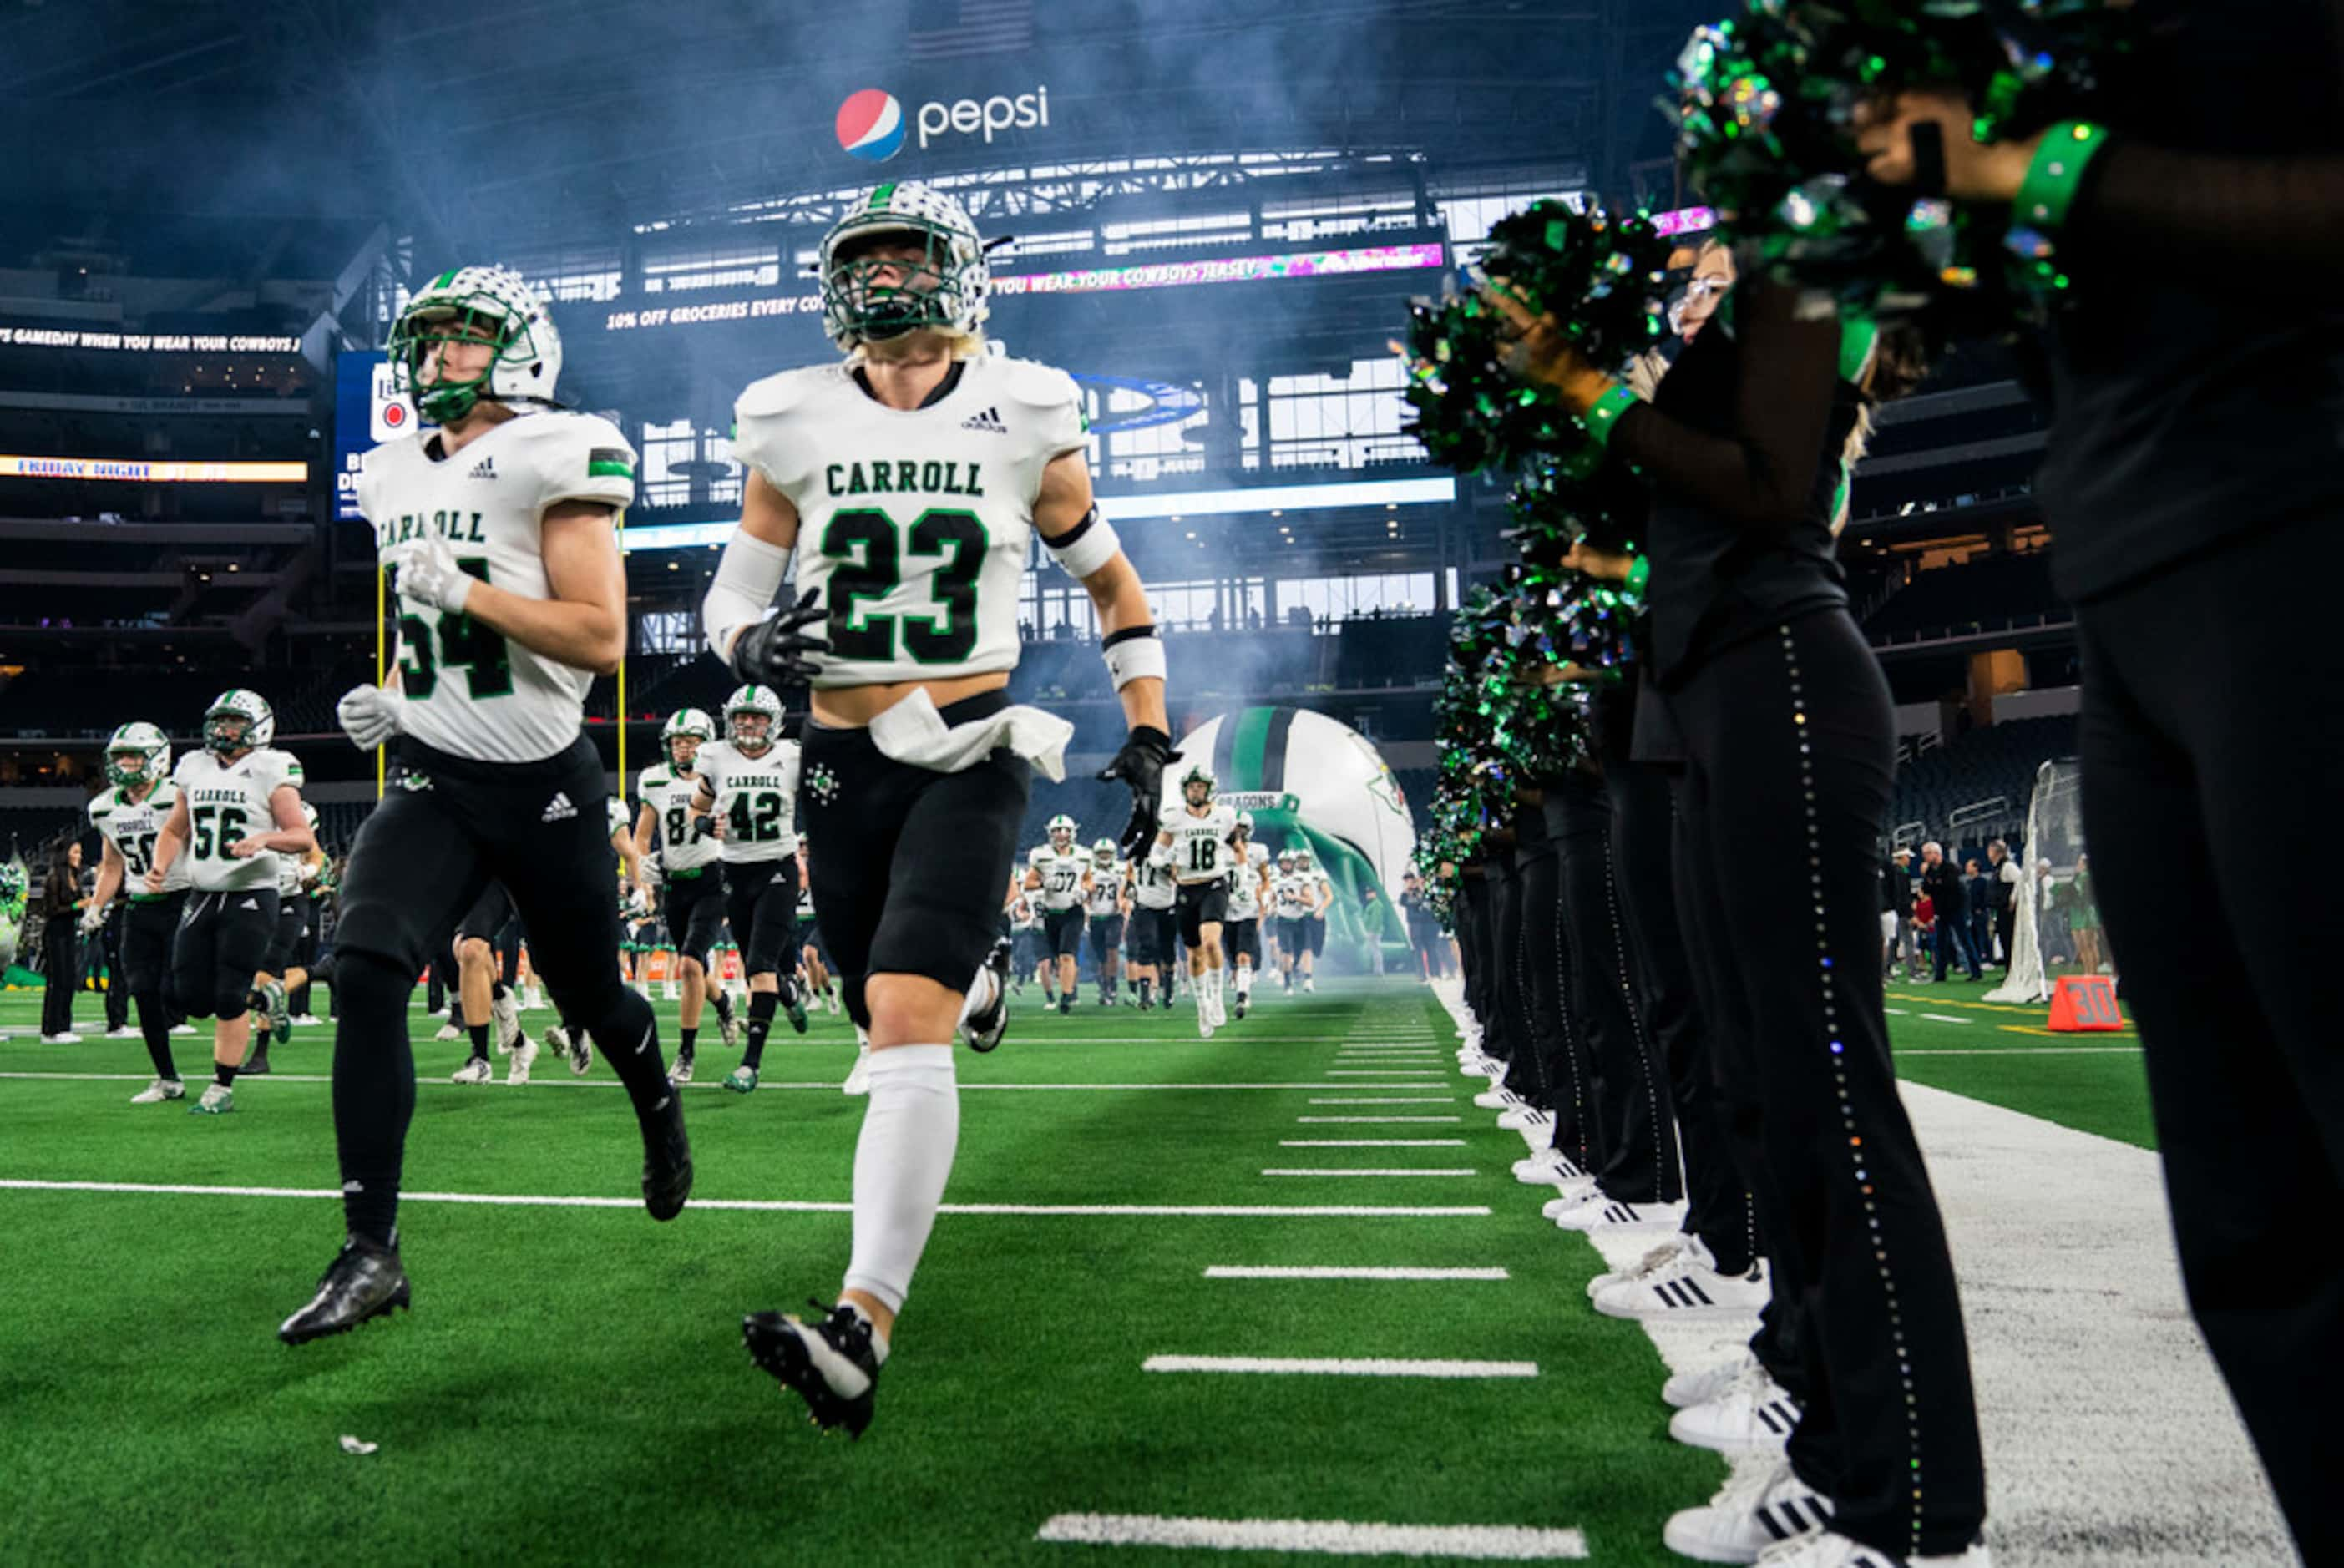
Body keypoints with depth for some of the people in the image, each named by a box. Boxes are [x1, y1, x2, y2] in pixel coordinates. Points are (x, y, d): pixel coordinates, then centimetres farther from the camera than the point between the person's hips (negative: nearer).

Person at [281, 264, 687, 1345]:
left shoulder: (551, 463, -9)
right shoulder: (397, 480, 13)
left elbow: (601, 639, -16)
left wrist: (465, 588, -23)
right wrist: (392, 701, 8)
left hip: (543, 781, -4)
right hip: (435, 778, 5)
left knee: (587, 990, 10)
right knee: (365, 969, -17)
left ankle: (661, 1115, 45)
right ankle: (370, 1252, -11)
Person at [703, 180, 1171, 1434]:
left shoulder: (1023, 425, 2)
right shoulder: (794, 426, 5)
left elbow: (1112, 584, 13)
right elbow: (728, 596, 11)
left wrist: (1148, 733, 8)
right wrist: (758, 643, -13)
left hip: (970, 755, -3)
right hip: (844, 764, 4)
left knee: (905, 1027, -19)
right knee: (889, 1011, 16)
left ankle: (861, 1330, -19)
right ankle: (975, 975, 53)